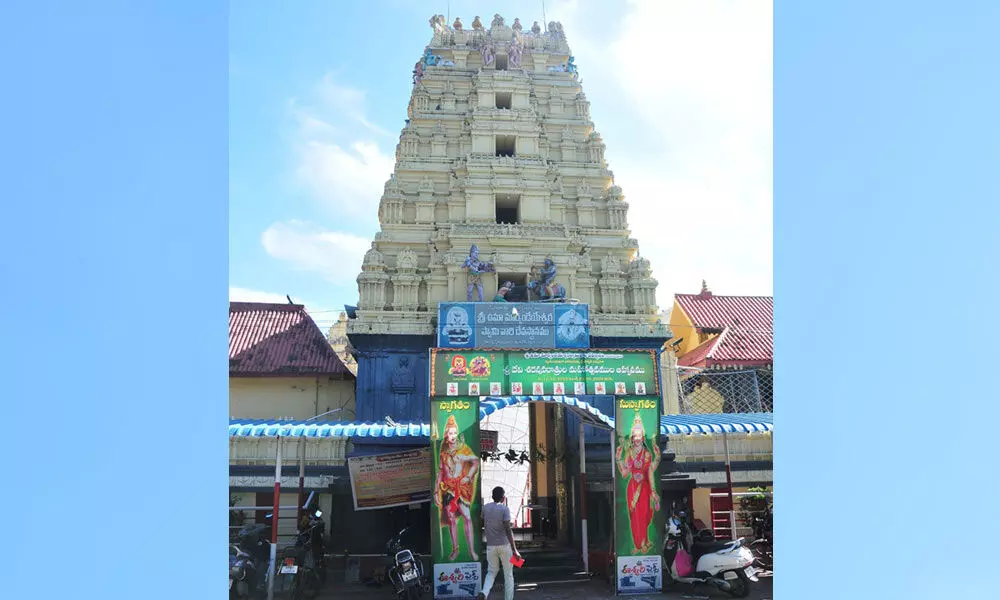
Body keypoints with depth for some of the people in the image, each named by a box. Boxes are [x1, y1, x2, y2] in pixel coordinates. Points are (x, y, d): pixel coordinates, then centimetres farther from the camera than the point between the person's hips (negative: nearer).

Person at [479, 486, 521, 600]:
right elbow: (508, 530, -17)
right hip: (505, 545, -4)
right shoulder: (504, 509, -10)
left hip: (490, 545, 4)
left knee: (492, 572, 15)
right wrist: (514, 549, -17)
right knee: (508, 574, 9)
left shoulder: (485, 508, 4)